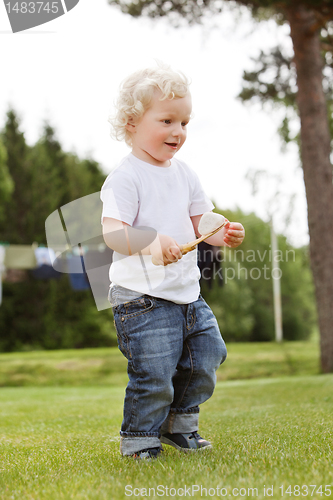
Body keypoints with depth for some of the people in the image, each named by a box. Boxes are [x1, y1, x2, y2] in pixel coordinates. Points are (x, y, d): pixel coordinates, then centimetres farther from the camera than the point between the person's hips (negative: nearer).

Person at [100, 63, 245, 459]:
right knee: (153, 375, -8)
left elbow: (200, 220, 16)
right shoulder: (125, 177, -12)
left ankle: (179, 426, 35)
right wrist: (149, 241, -41)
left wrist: (224, 233, -6)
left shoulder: (184, 174, 11)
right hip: (142, 297, -8)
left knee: (205, 360, 14)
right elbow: (112, 231, -23)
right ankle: (139, 441, 15)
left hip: (187, 292, 8)